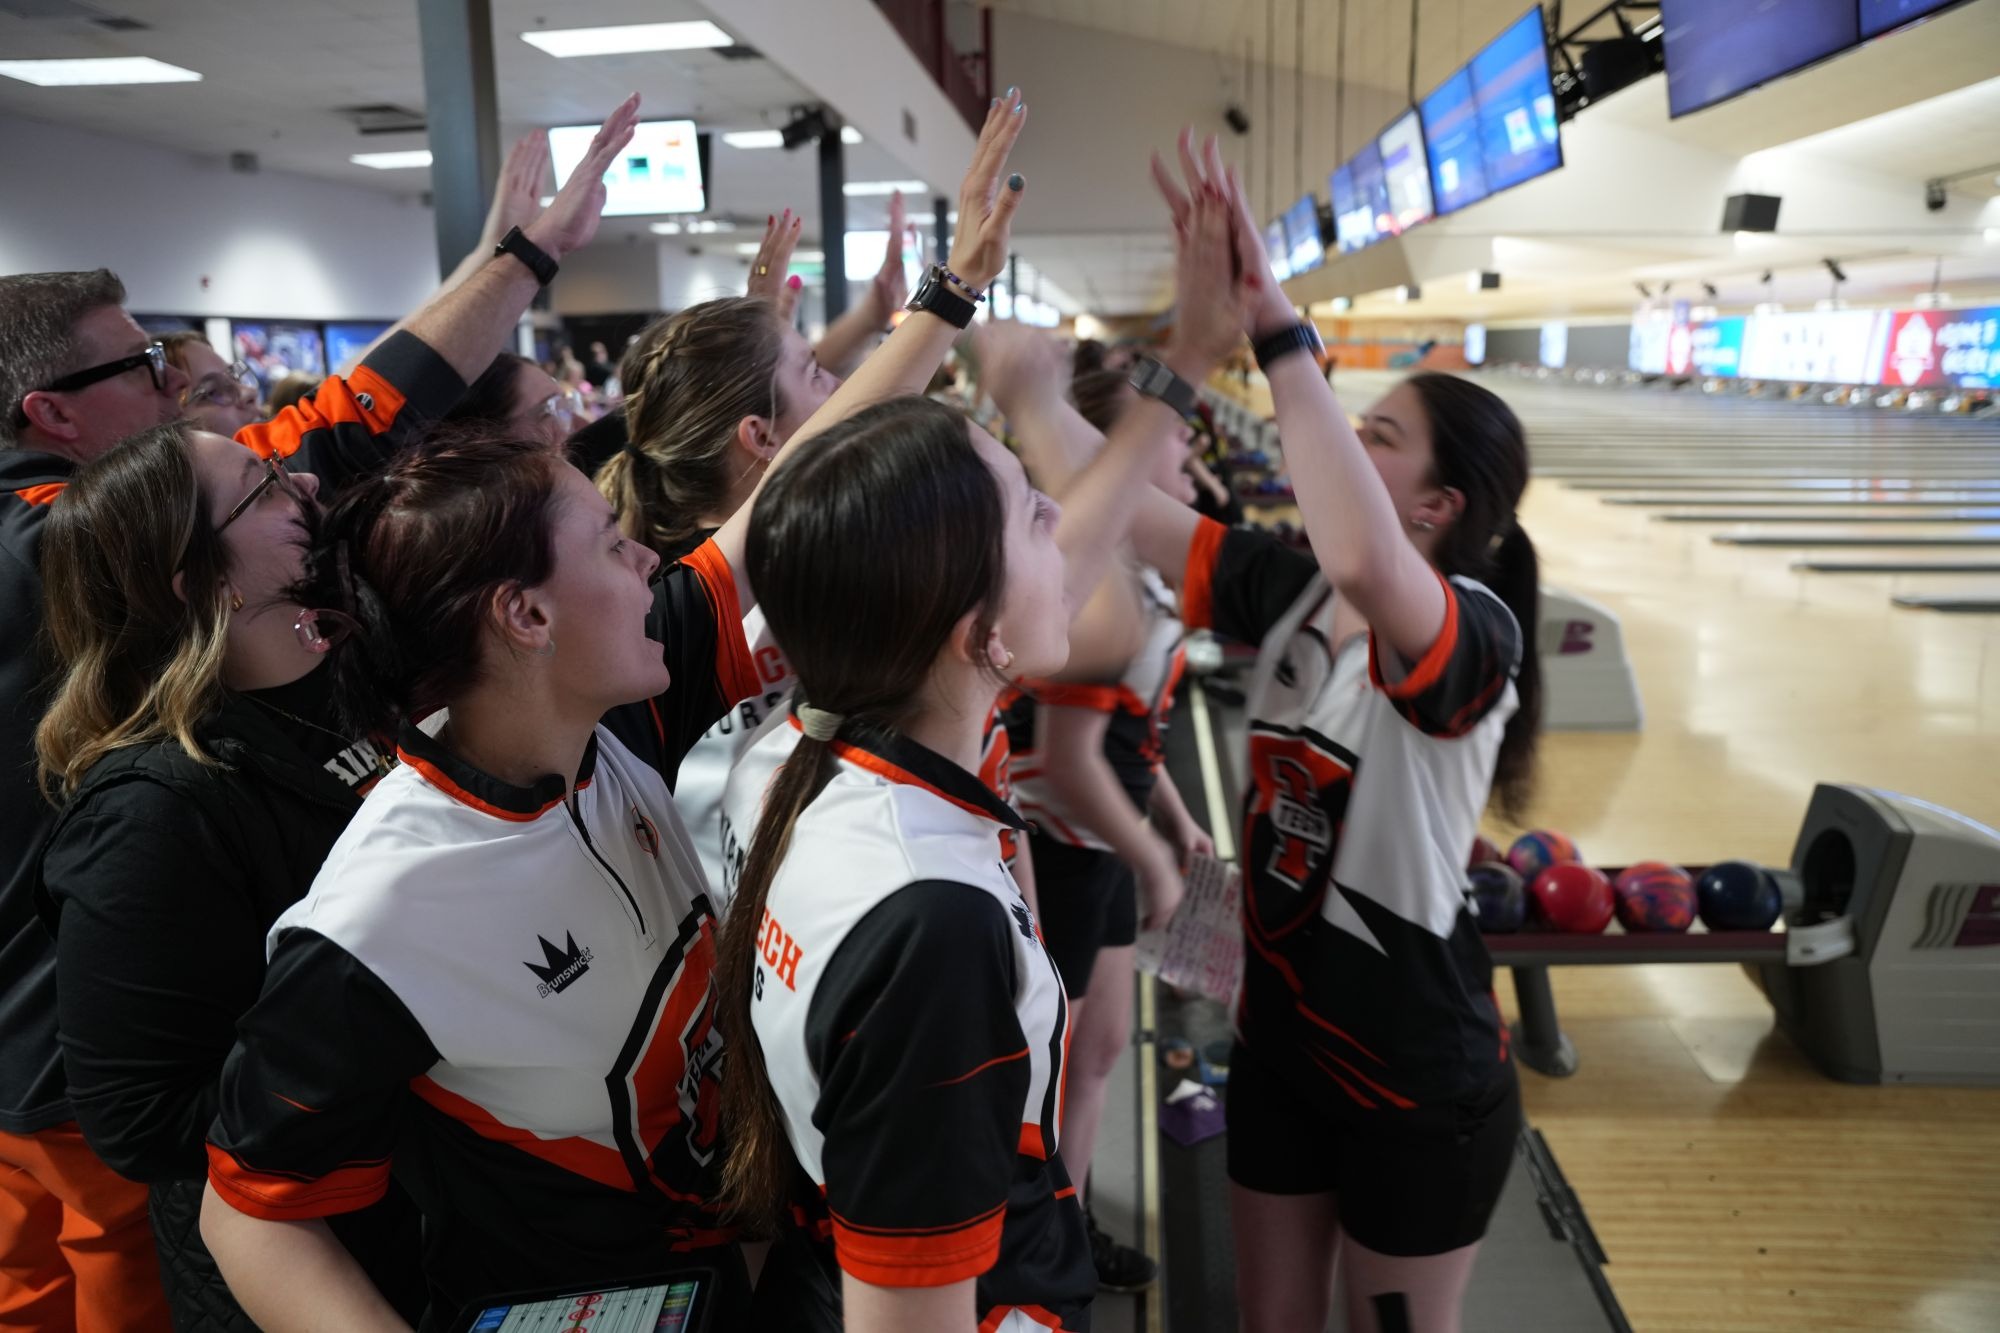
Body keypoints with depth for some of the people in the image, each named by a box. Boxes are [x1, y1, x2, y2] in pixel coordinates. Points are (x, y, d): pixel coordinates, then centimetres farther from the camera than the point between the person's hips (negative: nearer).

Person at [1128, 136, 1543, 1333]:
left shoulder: (1474, 636, -25)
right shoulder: (1290, 592, -6)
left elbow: (1367, 570, -48)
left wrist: (1280, 329, -44)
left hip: (1420, 1084, -6)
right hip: (1281, 1040, 6)